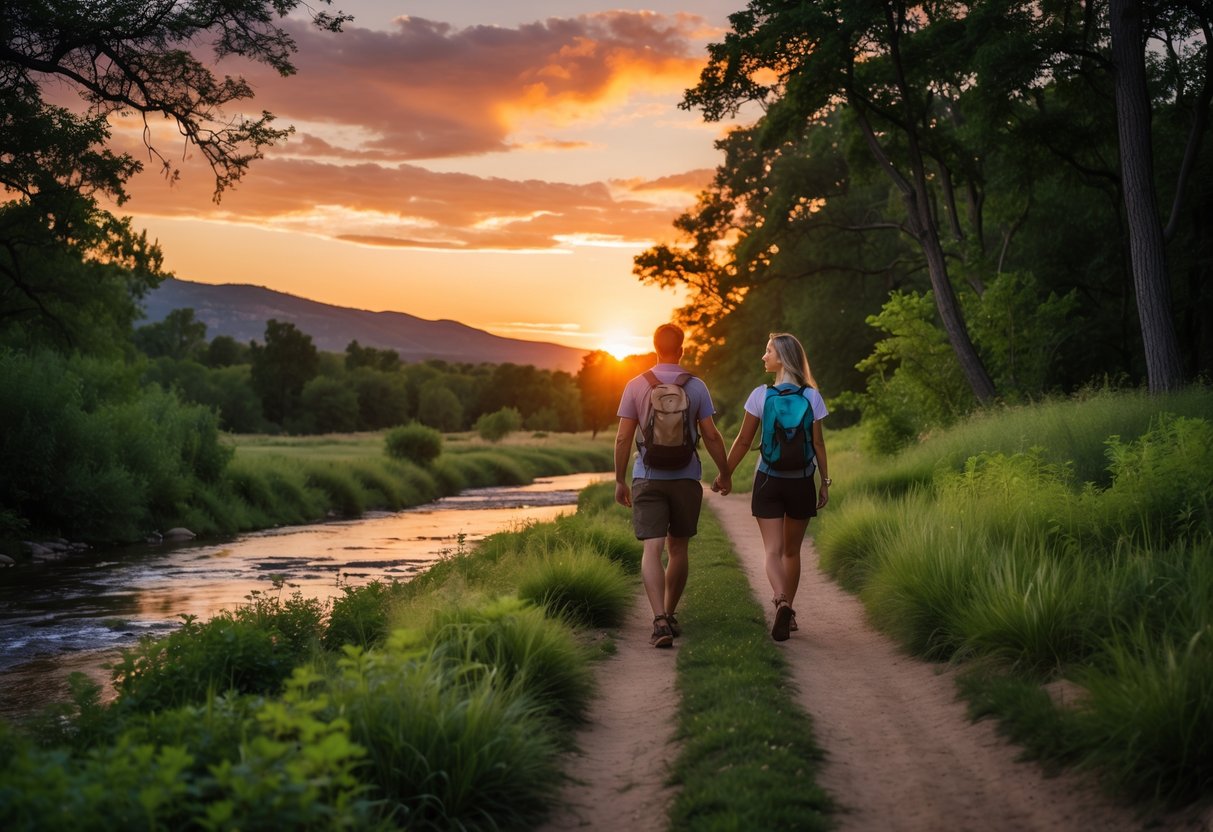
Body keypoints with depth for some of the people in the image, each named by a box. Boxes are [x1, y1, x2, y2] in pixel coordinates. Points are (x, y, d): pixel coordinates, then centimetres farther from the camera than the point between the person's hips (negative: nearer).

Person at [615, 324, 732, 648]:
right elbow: (711, 436, -1)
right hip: (685, 478, 1)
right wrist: (724, 474, 12)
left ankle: (660, 621, -23)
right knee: (678, 549, 15)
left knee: (652, 550, -7)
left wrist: (620, 481, 7)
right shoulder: (696, 387, -2)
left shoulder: (636, 385, -2)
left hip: (648, 478, -1)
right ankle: (670, 616, 25)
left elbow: (623, 438, -2)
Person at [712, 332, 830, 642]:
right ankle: (788, 611, 24)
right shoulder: (811, 396, -3)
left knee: (773, 550, -3)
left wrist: (724, 475, 8)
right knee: (792, 550, 17)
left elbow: (743, 442, -2)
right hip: (801, 481, 2)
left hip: (768, 480, -2)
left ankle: (782, 602, -28)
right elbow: (818, 444, -2)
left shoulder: (761, 395, -6)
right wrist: (826, 481, 6)